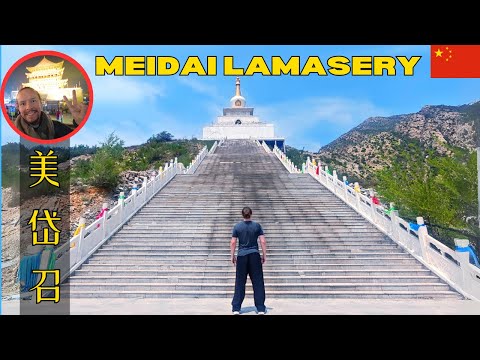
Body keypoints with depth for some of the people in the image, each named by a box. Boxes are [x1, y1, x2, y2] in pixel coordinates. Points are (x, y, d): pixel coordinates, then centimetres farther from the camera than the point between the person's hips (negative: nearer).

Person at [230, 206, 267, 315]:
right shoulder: (257, 226, -2)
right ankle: (260, 308, 5)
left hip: (241, 256, 1)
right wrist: (264, 255, 5)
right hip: (254, 255, -1)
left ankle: (236, 308, 9)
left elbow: (233, 242, -1)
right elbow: (263, 242, -4)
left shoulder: (237, 226, -1)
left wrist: (232, 256, 9)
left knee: (240, 283, 7)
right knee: (258, 282, 4)